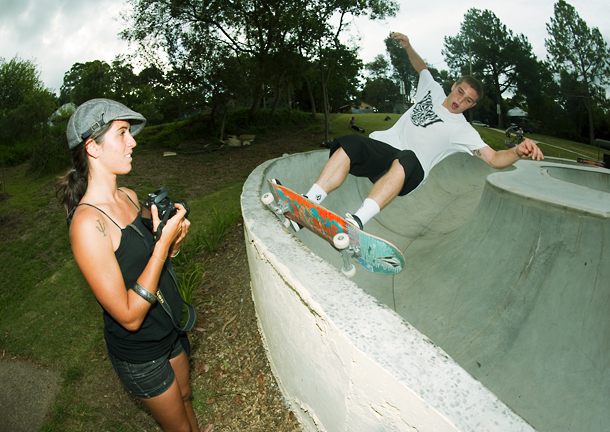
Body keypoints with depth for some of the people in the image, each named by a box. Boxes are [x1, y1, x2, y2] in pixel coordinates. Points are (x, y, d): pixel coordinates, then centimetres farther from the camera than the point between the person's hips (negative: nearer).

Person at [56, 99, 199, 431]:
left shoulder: (129, 197, -5)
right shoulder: (86, 223, -30)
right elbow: (129, 316, -29)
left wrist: (173, 244, -10)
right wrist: (163, 243, -30)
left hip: (169, 327, 7)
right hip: (139, 354, -6)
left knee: (184, 397, 30)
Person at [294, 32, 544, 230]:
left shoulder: (462, 130, 8)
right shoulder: (434, 91, 22)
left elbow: (495, 158, -1)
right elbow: (421, 67, 42)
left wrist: (519, 151, -22)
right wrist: (407, 46, 29)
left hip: (411, 169, -4)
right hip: (381, 144, 4)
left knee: (405, 159, -42)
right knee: (348, 146, -28)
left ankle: (357, 221, -55)